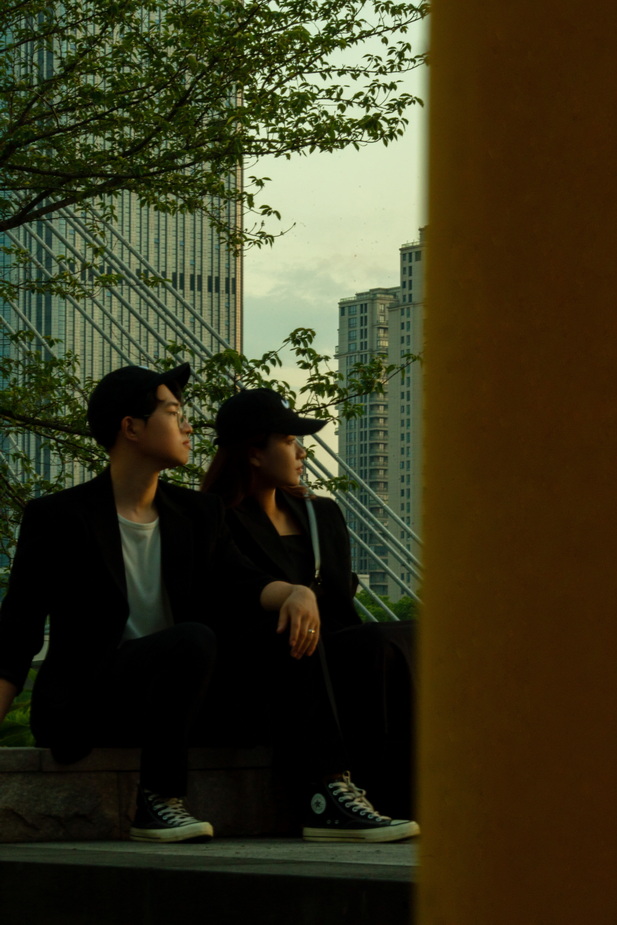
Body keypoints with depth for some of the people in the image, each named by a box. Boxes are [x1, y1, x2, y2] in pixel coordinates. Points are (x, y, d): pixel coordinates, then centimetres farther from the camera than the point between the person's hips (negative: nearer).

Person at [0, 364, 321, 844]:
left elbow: (240, 583, -2)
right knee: (194, 640, -34)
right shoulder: (57, 517, -2)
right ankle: (157, 801, -26)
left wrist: (296, 592, -26)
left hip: (175, 698, 5)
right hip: (84, 703, -5)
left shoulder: (198, 513, 14)